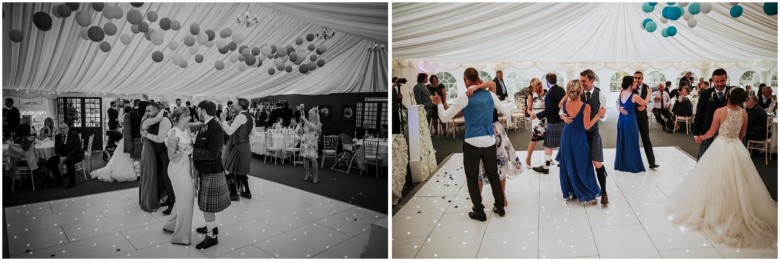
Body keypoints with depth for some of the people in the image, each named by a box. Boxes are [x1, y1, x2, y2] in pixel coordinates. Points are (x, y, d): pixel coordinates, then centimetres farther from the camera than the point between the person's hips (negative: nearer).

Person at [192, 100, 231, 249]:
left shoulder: (216, 129, -23)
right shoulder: (206, 126, 5)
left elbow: (212, 153, -27)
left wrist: (192, 151, -24)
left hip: (211, 173, -9)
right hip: (205, 171, 9)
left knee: (207, 205, 0)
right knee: (205, 203, 22)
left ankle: (212, 237, 12)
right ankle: (212, 227, 39)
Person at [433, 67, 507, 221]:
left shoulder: (464, 97, -8)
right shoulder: (490, 95, 5)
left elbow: (445, 118, -6)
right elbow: (506, 112, 17)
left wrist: (439, 104, 10)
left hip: (472, 142, -4)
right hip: (490, 141, 4)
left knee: (472, 178, 10)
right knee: (493, 174, 20)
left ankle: (479, 212, 16)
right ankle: (500, 207, 28)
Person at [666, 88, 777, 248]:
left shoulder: (720, 111, -13)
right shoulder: (744, 113, 1)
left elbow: (712, 132, -6)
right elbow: (742, 135, 12)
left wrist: (701, 138, 13)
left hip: (721, 148, -4)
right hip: (738, 149, 4)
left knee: (718, 182, 6)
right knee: (737, 183, 12)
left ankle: (716, 213, 15)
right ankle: (739, 215, 20)